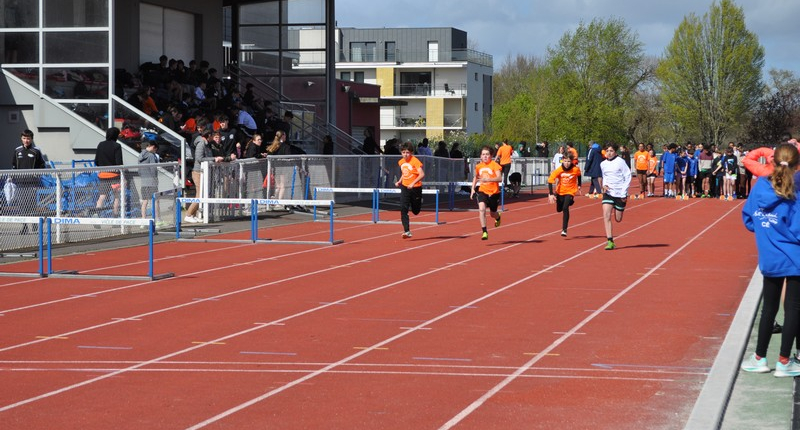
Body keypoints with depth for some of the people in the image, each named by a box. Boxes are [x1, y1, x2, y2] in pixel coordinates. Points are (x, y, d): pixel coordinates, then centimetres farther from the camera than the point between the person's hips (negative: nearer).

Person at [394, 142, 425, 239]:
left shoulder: (415, 161, -16)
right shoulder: (401, 162, 5)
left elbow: (422, 174, -22)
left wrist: (413, 183, -30)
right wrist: (399, 181, 7)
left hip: (415, 188, -4)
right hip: (405, 187, 4)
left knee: (416, 211, 11)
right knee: (403, 209, -13)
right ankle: (407, 231, -13)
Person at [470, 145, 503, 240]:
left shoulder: (494, 165, -13)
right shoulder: (478, 166, 2)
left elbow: (499, 178, -26)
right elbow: (476, 177, 23)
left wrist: (488, 179, -40)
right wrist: (472, 188, 14)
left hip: (494, 192, -2)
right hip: (483, 191, 2)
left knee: (492, 214, 13)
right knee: (481, 209, -23)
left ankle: (498, 218, 54)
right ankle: (484, 232, -22)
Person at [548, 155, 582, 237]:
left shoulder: (576, 169, -18)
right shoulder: (558, 170, -20)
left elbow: (579, 175, 7)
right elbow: (550, 181, -21)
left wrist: (579, 185, 14)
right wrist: (551, 194, -28)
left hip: (570, 191, -3)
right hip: (560, 191, 3)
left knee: (565, 208, -23)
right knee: (559, 209, 17)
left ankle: (564, 230, -18)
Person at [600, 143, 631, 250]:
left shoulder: (620, 162, -8)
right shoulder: (603, 164, 7)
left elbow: (628, 177, -6)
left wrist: (624, 193, -11)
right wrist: (604, 185, 1)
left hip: (620, 193, -3)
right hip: (608, 192, 3)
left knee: (618, 219, 6)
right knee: (606, 216, -15)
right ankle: (610, 241, -14)